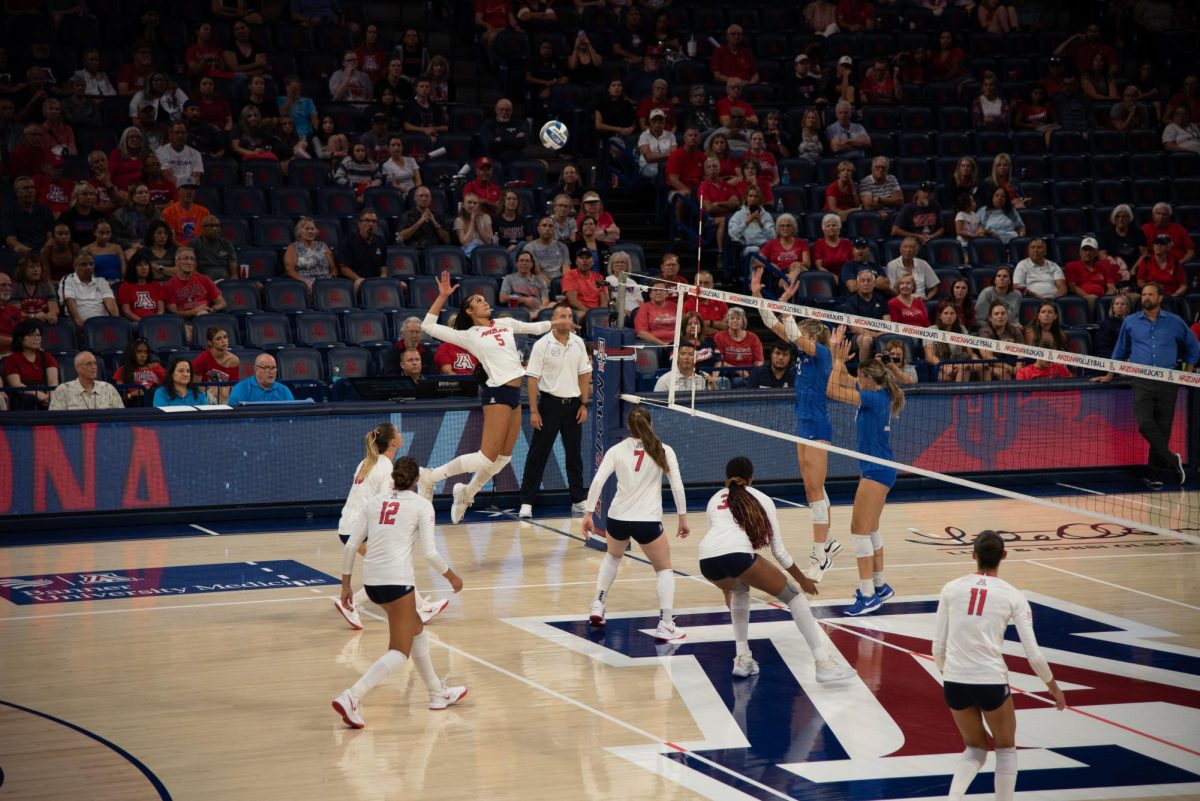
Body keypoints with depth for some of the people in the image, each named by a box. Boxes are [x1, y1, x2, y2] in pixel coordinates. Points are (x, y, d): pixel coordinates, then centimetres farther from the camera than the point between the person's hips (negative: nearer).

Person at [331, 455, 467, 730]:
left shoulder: (373, 502, 12)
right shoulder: (421, 505, 0)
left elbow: (351, 546, 7)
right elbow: (430, 553, -6)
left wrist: (346, 585, 14)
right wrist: (452, 576, 10)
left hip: (371, 581, 6)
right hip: (397, 580, -6)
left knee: (416, 628, 26)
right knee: (400, 651, -2)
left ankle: (438, 693, 36)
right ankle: (351, 698, -22)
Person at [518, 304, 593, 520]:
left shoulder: (578, 343, 4)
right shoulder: (542, 345, -9)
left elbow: (584, 376, 10)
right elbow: (533, 379, -9)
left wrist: (584, 405, 4)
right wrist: (534, 411, -12)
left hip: (573, 404, 4)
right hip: (550, 403, -4)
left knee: (574, 454, 9)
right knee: (537, 455, -1)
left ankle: (579, 500, 18)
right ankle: (526, 502, 3)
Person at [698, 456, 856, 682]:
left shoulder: (714, 500, 34)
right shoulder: (761, 499, 25)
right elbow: (778, 550, 23)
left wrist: (727, 589, 55)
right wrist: (802, 579, 38)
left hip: (706, 560, 4)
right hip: (738, 553, -4)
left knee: (740, 589, 37)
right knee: (792, 595, 11)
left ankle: (742, 658, 29)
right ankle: (824, 663, -1)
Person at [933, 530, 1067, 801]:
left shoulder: (951, 589, 1)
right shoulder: (1013, 596, -3)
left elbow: (938, 647, 3)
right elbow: (1033, 654, -3)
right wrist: (1052, 685, 13)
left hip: (954, 682, 3)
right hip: (991, 682, -3)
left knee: (975, 749, 24)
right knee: (1006, 749, 23)